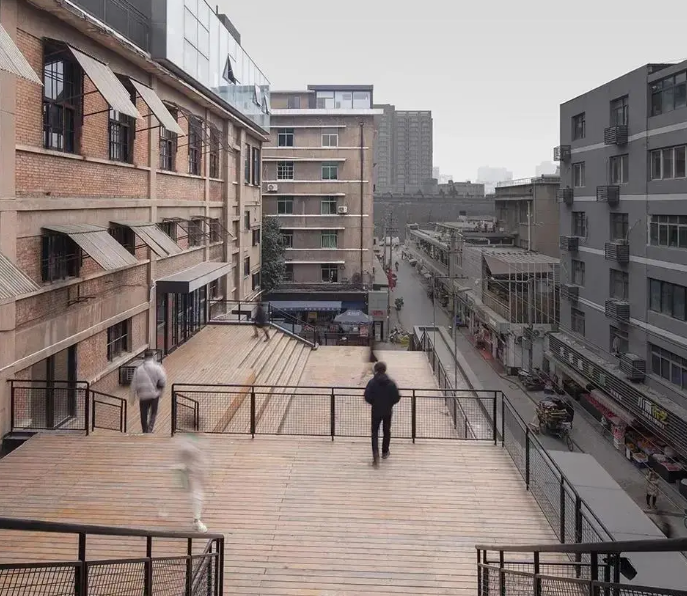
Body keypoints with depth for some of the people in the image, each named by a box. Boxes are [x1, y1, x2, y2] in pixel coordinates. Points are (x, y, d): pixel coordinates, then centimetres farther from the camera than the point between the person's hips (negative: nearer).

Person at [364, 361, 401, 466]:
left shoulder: (372, 382, -13)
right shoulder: (391, 383, -9)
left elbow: (367, 397, -14)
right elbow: (397, 397, -9)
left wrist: (373, 403, 6)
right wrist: (390, 403, 10)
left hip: (376, 411, -1)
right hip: (388, 411, 1)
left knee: (375, 432, 6)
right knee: (387, 431, 19)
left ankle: (375, 453, -15)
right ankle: (385, 452, 31)